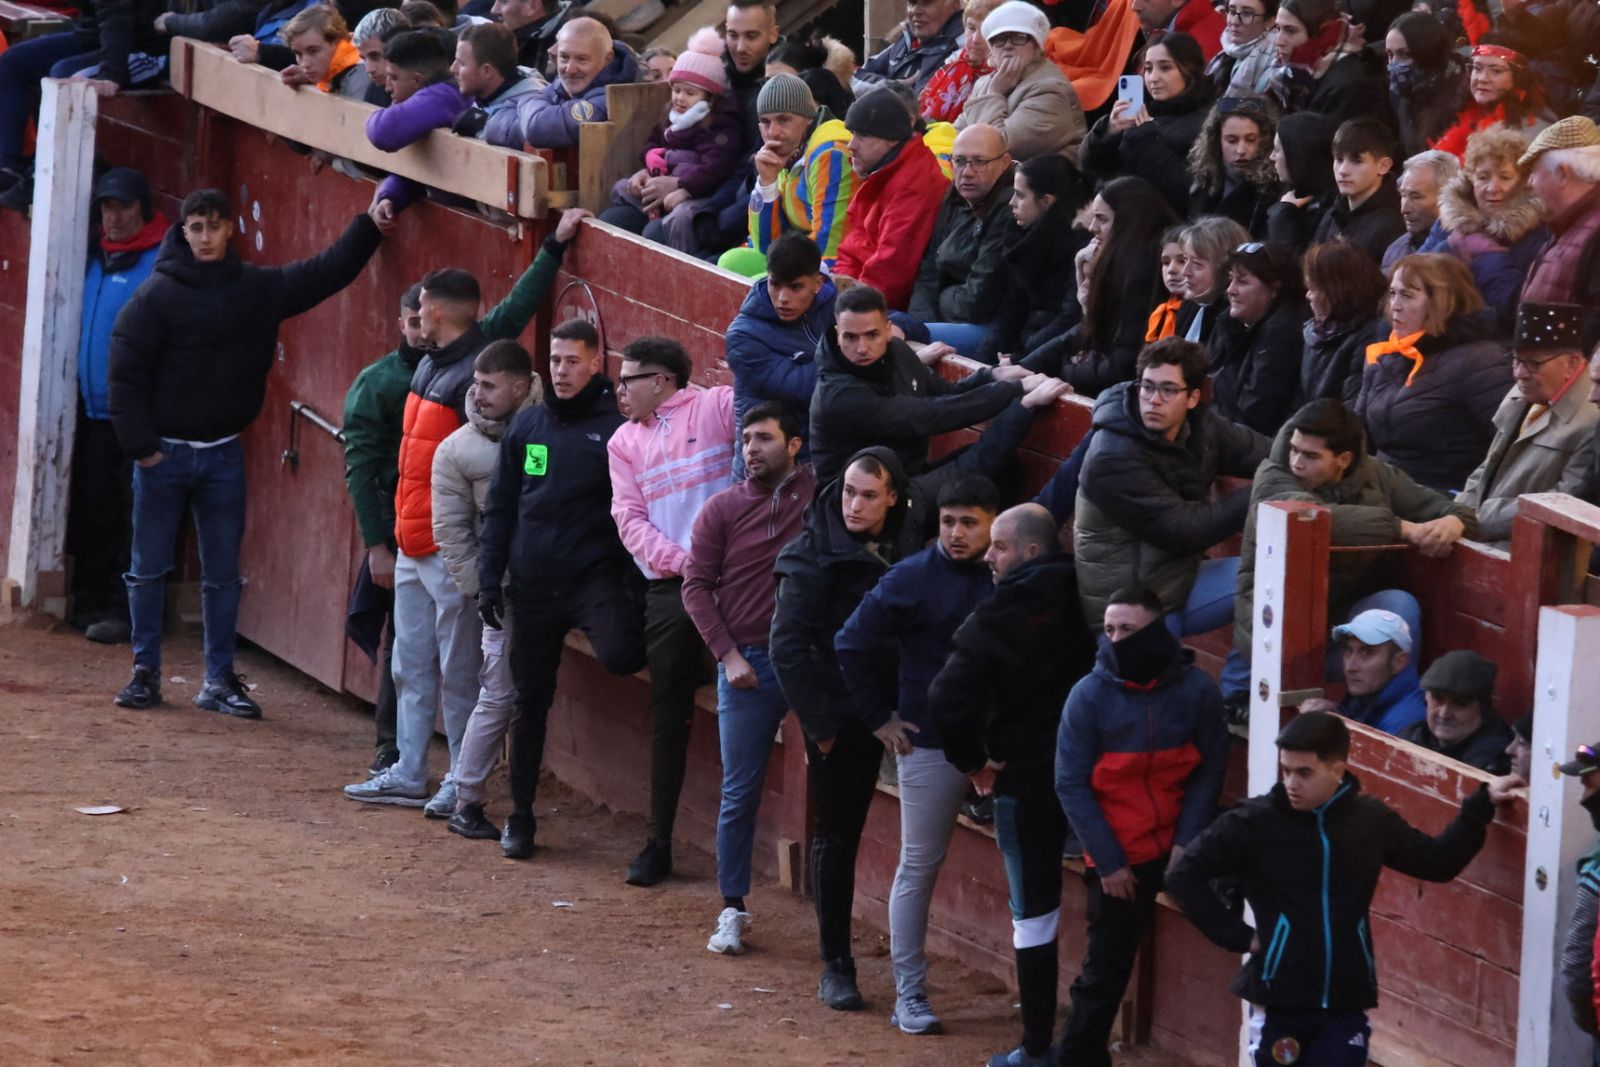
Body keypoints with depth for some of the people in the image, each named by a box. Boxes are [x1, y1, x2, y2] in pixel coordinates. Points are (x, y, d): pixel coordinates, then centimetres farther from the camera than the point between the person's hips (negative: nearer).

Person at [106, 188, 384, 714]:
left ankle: (219, 680, 12)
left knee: (223, 574, 6)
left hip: (223, 453, 3)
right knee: (149, 569, 4)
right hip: (163, 452, -3)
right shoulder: (157, 295, -9)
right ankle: (145, 671, 14)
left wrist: (368, 226, -2)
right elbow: (125, 375, -9)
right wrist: (140, 446, -13)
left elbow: (328, 272, 9)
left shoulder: (260, 289, 3)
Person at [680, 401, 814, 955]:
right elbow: (696, 586, 4)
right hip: (748, 663, 0)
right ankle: (732, 909, 11)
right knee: (740, 792, 3)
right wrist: (728, 654, -5)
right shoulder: (723, 509, 4)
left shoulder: (821, 498, 1)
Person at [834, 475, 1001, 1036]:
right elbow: (852, 645, -3)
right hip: (931, 742, -2)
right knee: (919, 868, 3)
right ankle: (909, 994, 9)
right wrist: (878, 718, -2)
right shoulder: (913, 578, -7)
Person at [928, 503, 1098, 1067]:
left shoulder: (995, 621, -14)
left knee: (1033, 913, 2)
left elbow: (947, 701, -20)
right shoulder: (1080, 604, -1)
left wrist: (972, 761, -5)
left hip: (1025, 780, -4)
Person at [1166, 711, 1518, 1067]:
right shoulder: (1257, 822, -8)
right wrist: (1238, 935, -7)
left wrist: (1481, 805, 10)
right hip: (1278, 1001, -1)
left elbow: (1438, 861, 16)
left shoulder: (1371, 821, 2)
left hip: (1345, 1005, 1)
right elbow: (1185, 877, -5)